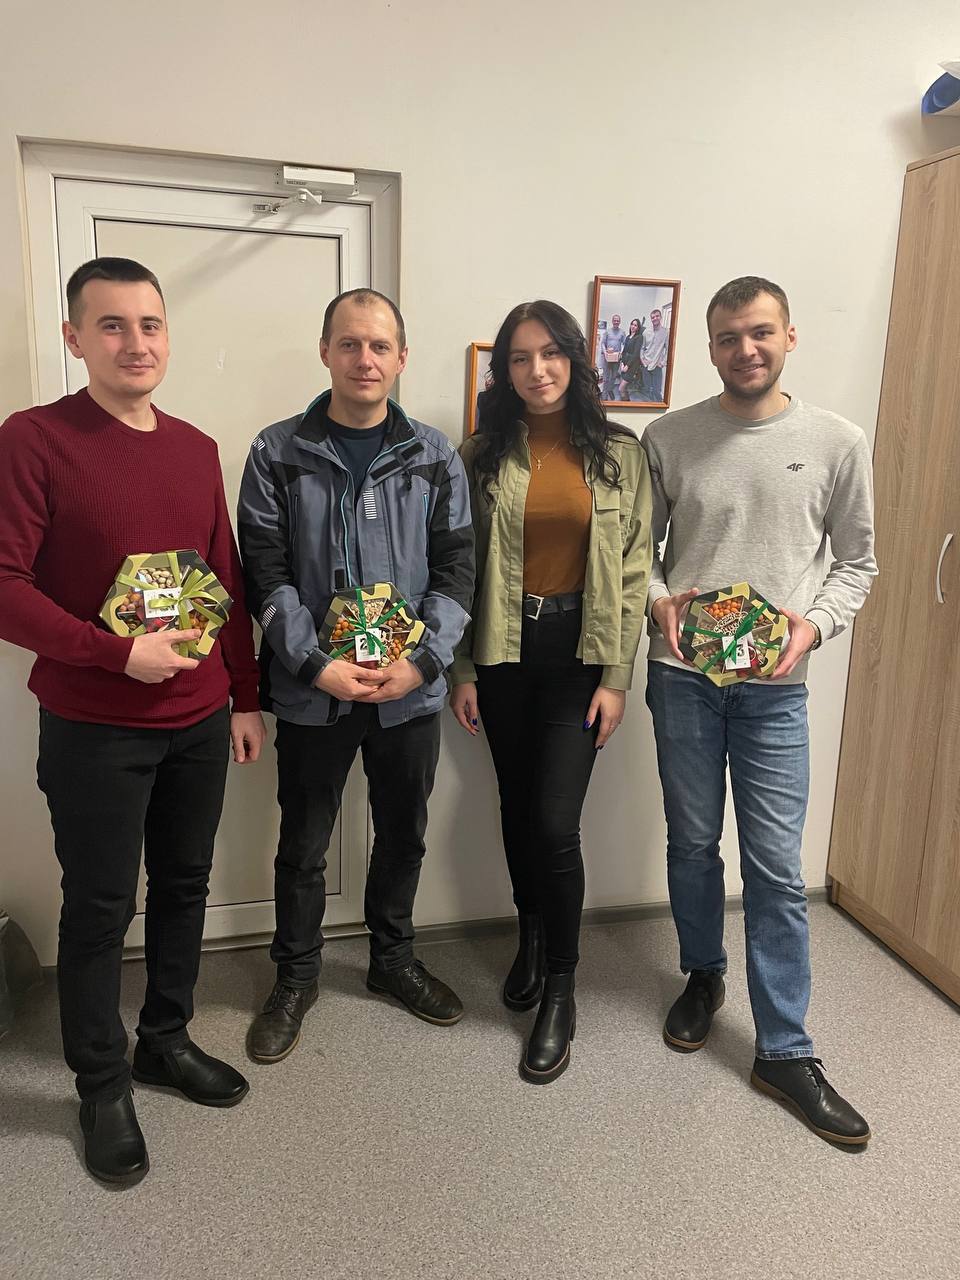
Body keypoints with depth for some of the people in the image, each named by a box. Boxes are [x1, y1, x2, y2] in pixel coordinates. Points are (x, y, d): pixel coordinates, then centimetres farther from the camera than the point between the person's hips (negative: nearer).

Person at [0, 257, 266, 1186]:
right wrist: (118, 653, -21)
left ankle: (166, 1039, 38)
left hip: (199, 722, 5)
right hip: (94, 731, -5)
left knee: (183, 886, 16)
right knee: (98, 909, 8)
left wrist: (245, 697, 11)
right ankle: (102, 1085, 28)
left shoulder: (196, 448, 7)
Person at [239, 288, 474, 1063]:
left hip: (410, 689, 2)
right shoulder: (277, 454, -2)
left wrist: (421, 660, -13)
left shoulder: (435, 456, 2)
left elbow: (456, 569, -1)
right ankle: (295, 977, 34)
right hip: (311, 691, -1)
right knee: (303, 845, 12)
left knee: (404, 834, 16)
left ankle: (393, 957, 40)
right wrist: (318, 664, -16)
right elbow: (266, 575, -6)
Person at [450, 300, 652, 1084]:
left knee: (556, 822, -6)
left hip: (579, 650, -2)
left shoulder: (619, 453, -1)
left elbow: (635, 569, -1)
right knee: (517, 807, 14)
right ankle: (532, 937, 40)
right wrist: (462, 669, 0)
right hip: (504, 648, 2)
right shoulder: (483, 455, 1)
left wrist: (617, 675, -6)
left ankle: (561, 992, 13)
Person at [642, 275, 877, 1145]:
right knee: (693, 844, 14)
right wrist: (658, 599, -12)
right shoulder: (669, 439, 1)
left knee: (777, 868, 2)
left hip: (774, 686, -1)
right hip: (682, 674, 1)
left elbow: (858, 560, 6)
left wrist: (816, 623, -11)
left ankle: (785, 1051, 17)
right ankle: (704, 977, 39)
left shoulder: (837, 443, 0)